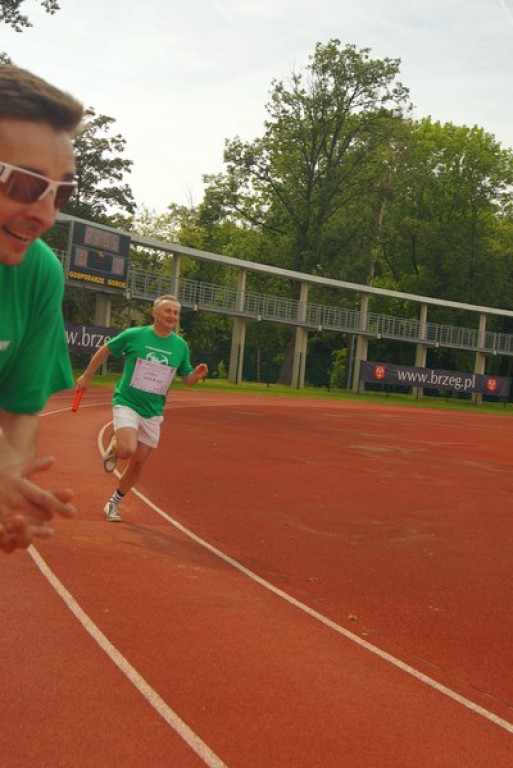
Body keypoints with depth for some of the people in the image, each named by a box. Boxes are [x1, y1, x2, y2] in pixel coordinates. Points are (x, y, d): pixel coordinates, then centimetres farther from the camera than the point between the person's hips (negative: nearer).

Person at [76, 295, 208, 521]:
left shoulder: (181, 346, 1)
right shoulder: (134, 335, -8)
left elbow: (188, 379, 10)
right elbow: (104, 351, 6)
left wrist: (197, 374, -14)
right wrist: (86, 376, 13)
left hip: (153, 412, 4)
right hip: (126, 403, -4)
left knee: (138, 464, 8)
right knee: (127, 450, -27)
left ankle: (113, 503, 29)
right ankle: (114, 446, 11)